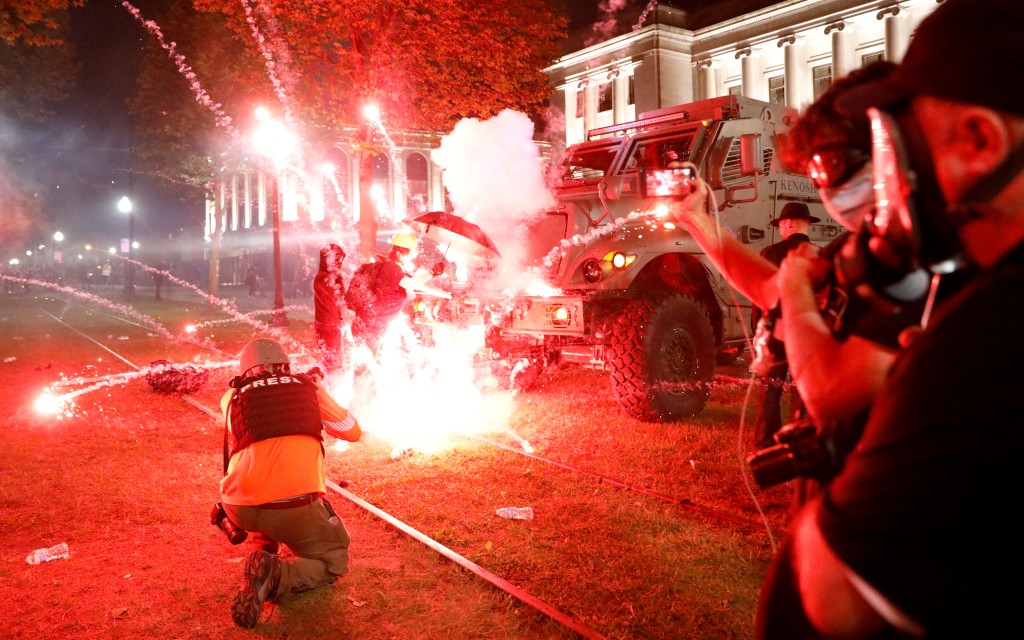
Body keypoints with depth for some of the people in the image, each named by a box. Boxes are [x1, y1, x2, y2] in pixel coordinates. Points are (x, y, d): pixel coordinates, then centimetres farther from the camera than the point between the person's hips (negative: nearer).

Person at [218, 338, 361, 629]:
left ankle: (265, 548, 22)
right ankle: (275, 575, -10)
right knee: (333, 562, 17)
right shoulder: (307, 387, 15)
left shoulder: (232, 397, 18)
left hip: (239, 508, 4)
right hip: (294, 506, -4)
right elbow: (353, 431, 26)